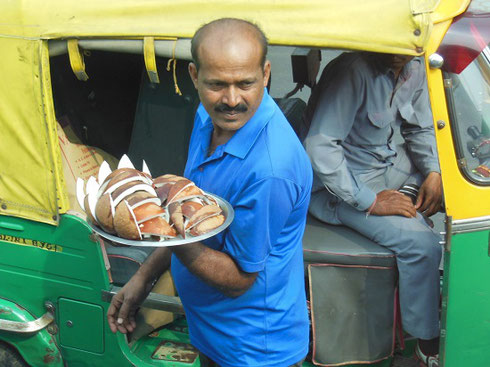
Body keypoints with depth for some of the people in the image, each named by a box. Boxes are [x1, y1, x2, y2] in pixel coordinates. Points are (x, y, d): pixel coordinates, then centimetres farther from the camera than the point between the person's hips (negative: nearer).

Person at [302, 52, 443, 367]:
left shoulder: (414, 70, -1)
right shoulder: (354, 71, -27)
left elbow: (421, 129, 12)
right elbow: (319, 146, -31)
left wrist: (433, 172, -7)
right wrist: (369, 201, -27)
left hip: (394, 165, 9)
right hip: (344, 184, -8)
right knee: (422, 244, -24)